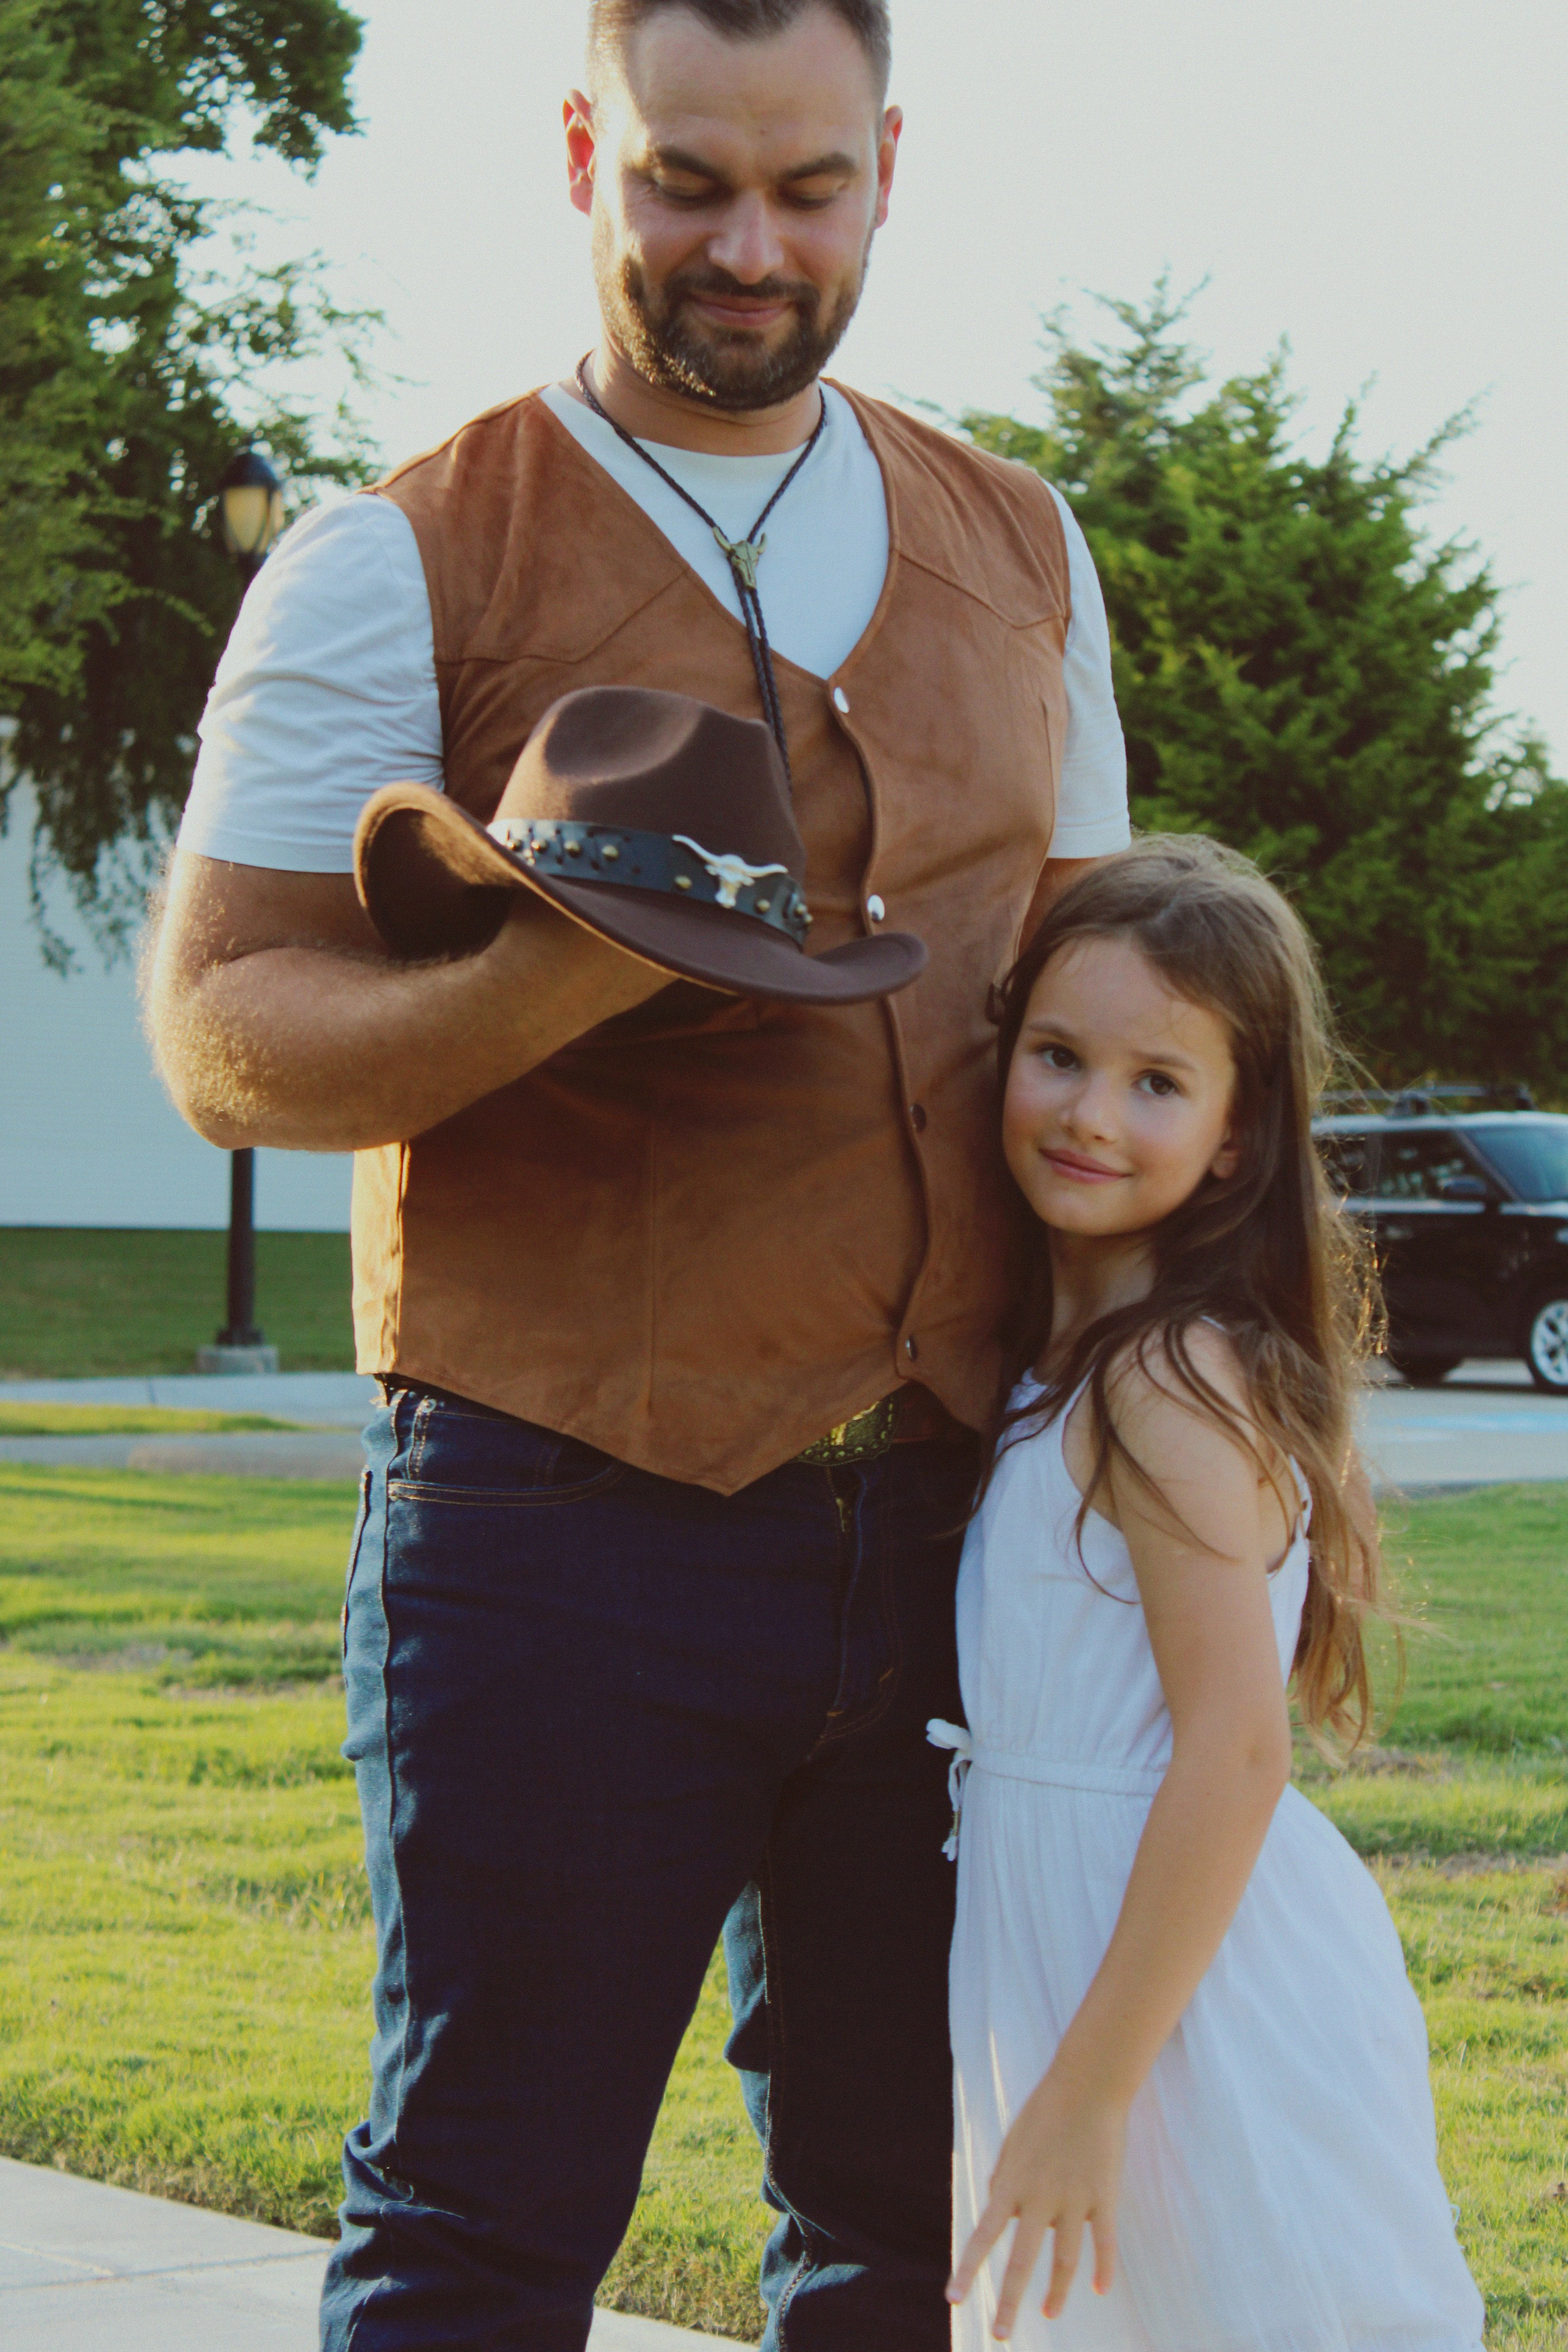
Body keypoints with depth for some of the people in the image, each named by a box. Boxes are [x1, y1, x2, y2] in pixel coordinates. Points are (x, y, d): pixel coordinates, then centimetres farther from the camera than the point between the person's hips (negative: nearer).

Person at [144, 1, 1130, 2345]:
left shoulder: (1019, 548, 14)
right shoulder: (401, 566, -2)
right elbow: (219, 1028, -6)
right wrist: (546, 982, -25)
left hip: (951, 1516, 5)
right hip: (564, 1523, -4)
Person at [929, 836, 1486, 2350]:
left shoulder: (1175, 1387, -18)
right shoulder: (1054, 1352, 9)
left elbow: (1234, 1756, -22)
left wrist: (1091, 2092, -21)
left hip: (1204, 1998, -9)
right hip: (1063, 1949, 9)